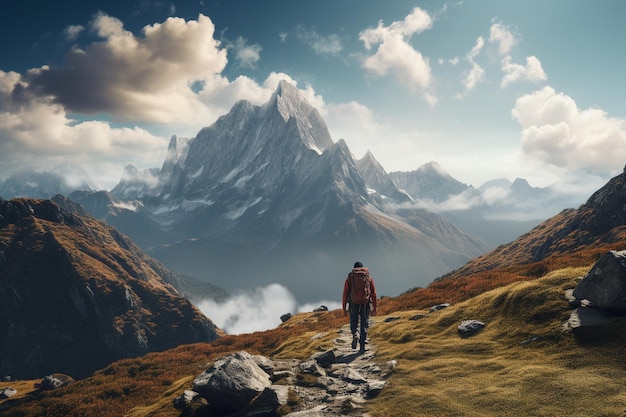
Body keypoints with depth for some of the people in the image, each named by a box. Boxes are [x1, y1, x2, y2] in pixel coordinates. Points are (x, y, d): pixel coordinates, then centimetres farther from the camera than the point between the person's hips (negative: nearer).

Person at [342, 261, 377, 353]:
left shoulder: (349, 278, 8)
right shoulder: (369, 278, 12)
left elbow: (345, 293, 2)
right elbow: (373, 293, 7)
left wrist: (344, 308, 6)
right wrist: (374, 308, 11)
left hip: (354, 304, 0)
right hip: (365, 304, 1)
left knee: (354, 323, 18)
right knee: (364, 325, 10)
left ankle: (355, 336, -11)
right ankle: (362, 346, 1)